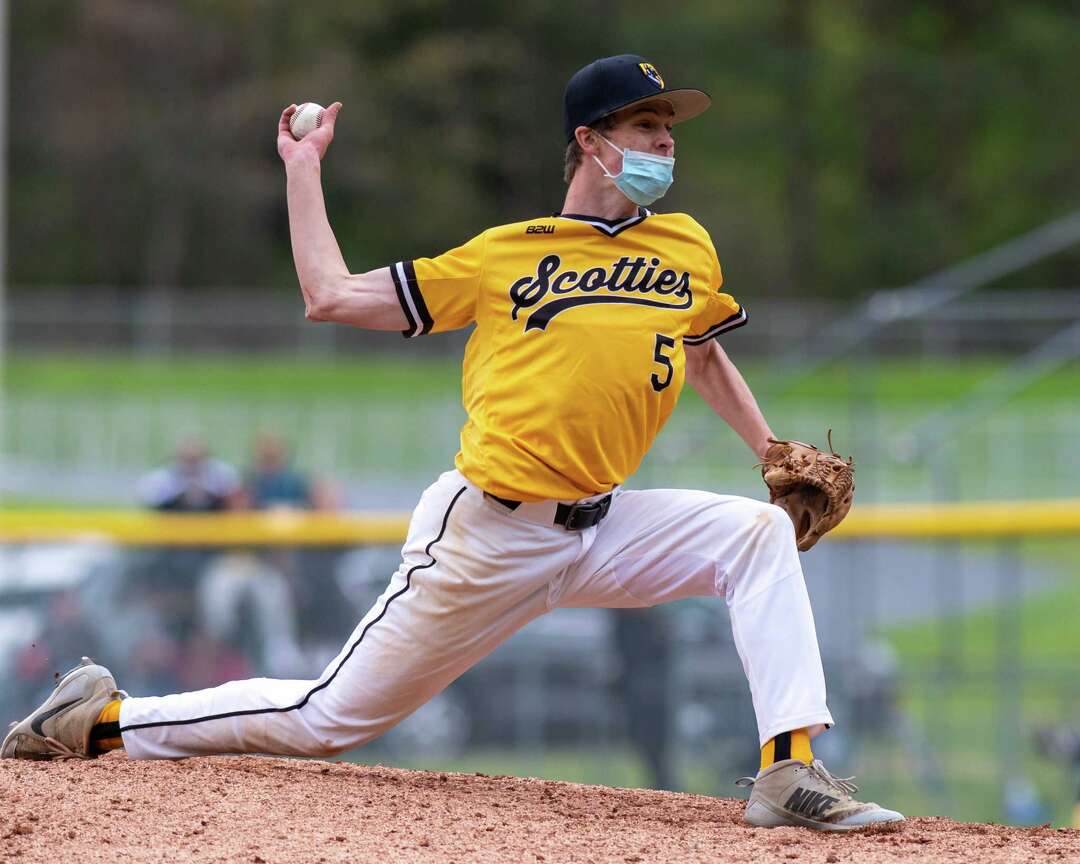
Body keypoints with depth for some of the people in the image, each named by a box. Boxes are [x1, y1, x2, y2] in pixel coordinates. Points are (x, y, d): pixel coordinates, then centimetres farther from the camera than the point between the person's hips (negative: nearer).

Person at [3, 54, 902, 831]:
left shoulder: (686, 248, 8)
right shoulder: (505, 254, -1)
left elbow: (703, 352, 27)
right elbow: (332, 295, 1)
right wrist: (304, 169, 7)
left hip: (600, 530, 4)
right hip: (484, 538, -4)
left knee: (761, 532, -17)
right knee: (326, 719, 0)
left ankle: (791, 771, -22)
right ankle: (107, 718, 17)